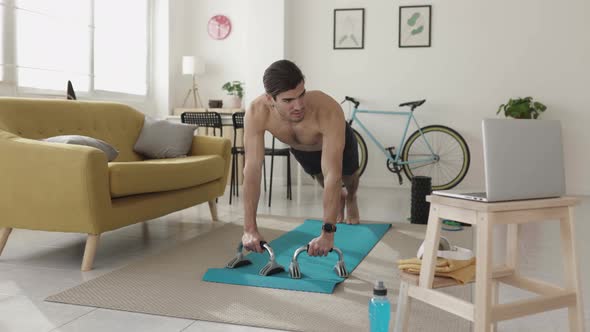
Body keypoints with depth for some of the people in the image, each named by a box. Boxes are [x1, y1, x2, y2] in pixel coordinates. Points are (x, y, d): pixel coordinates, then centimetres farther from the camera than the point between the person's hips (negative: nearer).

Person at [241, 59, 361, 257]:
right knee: (320, 179, 26)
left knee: (349, 177, 25)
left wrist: (327, 232, -56)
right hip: (300, 148, 2)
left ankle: (351, 199, 62)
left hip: (336, 138, -2)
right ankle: (338, 198, 62)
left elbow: (332, 175, -51)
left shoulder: (329, 111, -50)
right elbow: (252, 170, -43)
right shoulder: (256, 113, -43)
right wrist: (250, 229, -46)